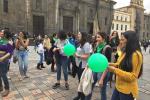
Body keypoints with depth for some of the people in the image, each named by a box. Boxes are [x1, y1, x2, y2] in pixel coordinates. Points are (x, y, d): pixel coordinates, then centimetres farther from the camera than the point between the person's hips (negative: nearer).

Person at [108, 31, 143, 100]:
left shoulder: (136, 55, -21)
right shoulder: (125, 52, 3)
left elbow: (132, 77, -22)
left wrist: (115, 70, -26)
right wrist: (112, 64, -1)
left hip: (127, 91, -7)